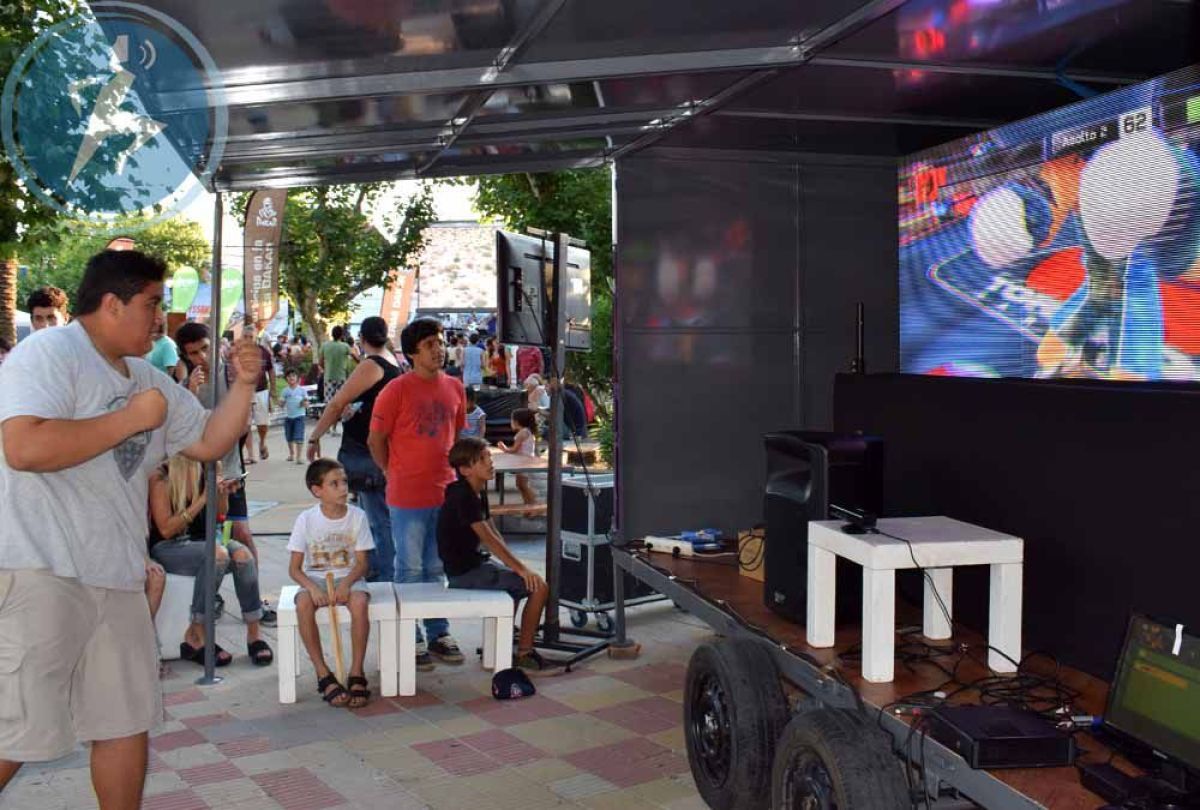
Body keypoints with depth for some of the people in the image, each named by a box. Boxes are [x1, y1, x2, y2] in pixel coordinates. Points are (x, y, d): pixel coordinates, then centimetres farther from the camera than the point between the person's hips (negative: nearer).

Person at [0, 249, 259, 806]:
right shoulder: (48, 353, -10)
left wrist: (242, 385, 4)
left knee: (128, 720, 14)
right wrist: (131, 418, -17)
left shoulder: (148, 380, 17)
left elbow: (210, 443, 20)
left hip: (117, 577, 9)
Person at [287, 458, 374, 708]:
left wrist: (346, 583, -23)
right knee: (303, 603, -33)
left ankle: (356, 673, -20)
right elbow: (294, 568, -4)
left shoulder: (357, 516, -4)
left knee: (359, 601, -34)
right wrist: (312, 587, -23)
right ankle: (323, 675, -21)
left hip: (348, 578, 0)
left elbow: (362, 563, -3)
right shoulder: (306, 519, -6)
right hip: (315, 578, 0)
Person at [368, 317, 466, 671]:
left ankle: (439, 633, 28)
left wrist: (451, 473, 13)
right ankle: (412, 641, 16)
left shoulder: (454, 387, 5)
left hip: (445, 493, 5)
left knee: (437, 569, 16)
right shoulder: (397, 389, -11)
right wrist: (396, 474, 1)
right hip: (408, 497, -5)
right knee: (410, 570, 5)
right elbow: (375, 440, -5)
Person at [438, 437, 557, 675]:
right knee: (538, 586, -14)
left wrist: (516, 565, 2)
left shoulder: (478, 492, 11)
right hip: (465, 572, -10)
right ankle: (524, 655, -3)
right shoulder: (463, 497, -19)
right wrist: (521, 568, -24)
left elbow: (493, 533, 11)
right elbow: (487, 538, -24)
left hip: (475, 562, 10)